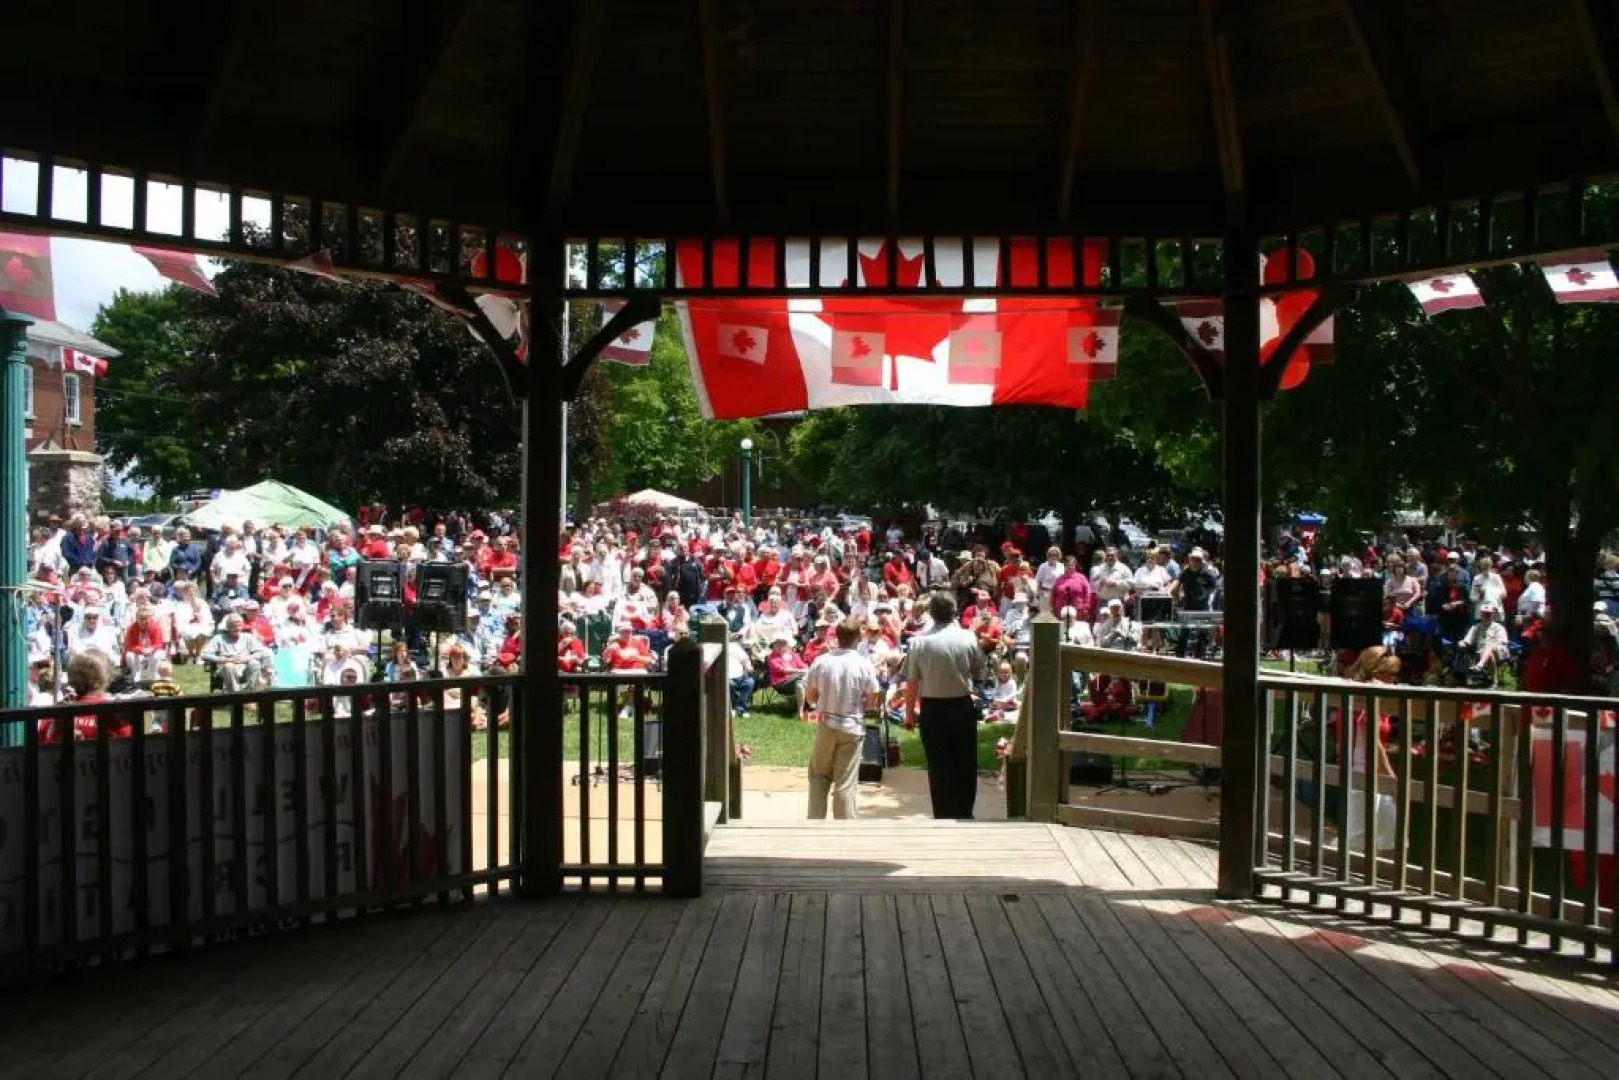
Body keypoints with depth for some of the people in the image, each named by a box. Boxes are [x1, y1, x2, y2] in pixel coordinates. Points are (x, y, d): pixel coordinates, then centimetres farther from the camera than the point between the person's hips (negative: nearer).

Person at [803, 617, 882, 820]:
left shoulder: (821, 661, -7)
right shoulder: (864, 665, -11)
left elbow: (809, 696, 0)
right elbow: (872, 701, -6)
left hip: (826, 725, 1)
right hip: (852, 728, -1)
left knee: (819, 775, 18)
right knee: (845, 783, 4)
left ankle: (815, 820, 18)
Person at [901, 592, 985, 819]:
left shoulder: (919, 641, -10)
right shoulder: (968, 638, -7)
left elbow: (911, 682, -7)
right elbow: (978, 670, 7)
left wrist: (910, 713, 2)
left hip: (932, 709, -1)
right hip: (963, 706, 1)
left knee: (939, 766, 6)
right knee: (965, 764, 15)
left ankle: (945, 815, 8)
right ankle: (964, 814, 25)